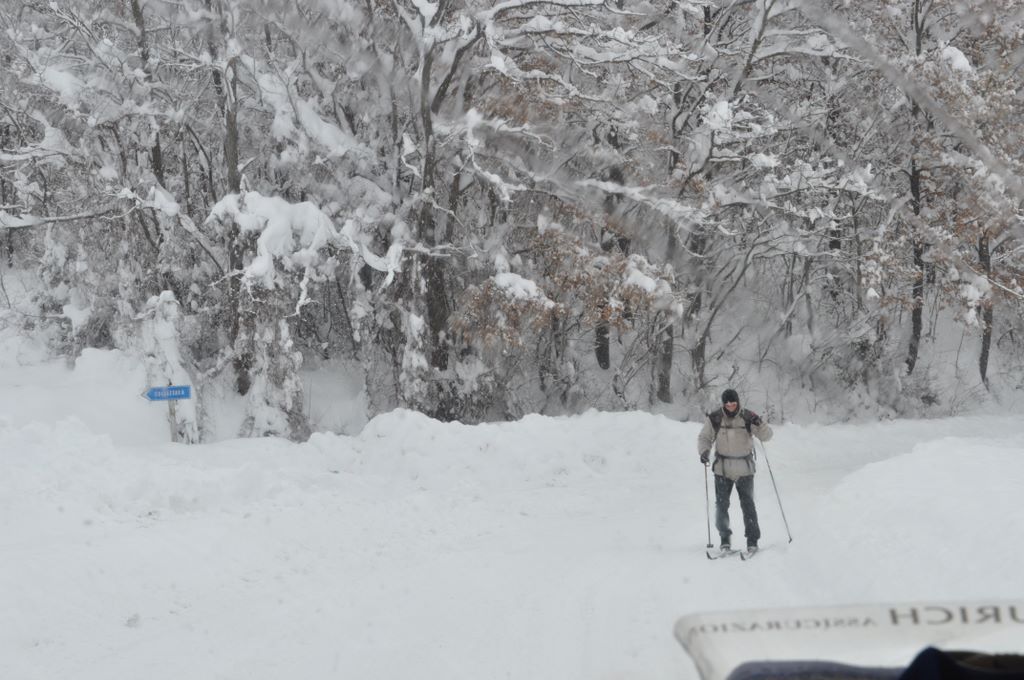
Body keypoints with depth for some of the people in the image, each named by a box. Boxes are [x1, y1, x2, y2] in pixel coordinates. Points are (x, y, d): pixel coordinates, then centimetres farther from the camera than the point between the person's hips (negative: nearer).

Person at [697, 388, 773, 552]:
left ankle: (752, 539, 4)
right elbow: (704, 437, 7)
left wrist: (760, 425, -25)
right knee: (721, 504, 0)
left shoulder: (748, 417, -4)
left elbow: (766, 436, -5)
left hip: (745, 469, -1)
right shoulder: (714, 419, -3)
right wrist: (704, 451, -12)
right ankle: (725, 537, 15)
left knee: (747, 504, -3)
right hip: (722, 469, 1)